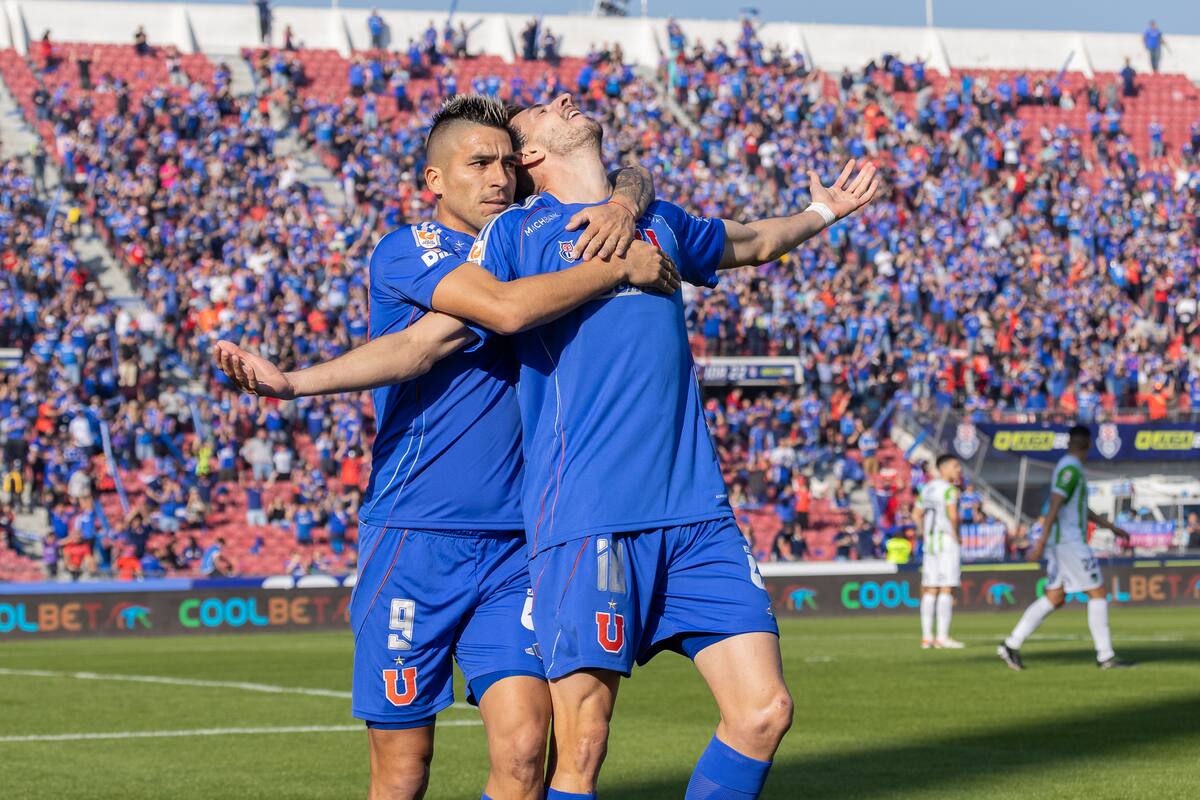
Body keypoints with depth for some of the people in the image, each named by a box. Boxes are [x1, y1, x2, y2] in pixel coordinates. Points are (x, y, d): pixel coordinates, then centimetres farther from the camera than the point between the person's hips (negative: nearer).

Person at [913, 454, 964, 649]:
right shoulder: (949, 489, -10)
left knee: (930, 590, 8)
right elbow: (953, 515, -22)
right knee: (946, 589, -7)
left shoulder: (927, 488, 14)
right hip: (947, 540, -8)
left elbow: (916, 515, 18)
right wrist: (956, 536, -10)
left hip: (930, 542, 8)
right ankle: (943, 637, -9)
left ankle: (926, 637, 8)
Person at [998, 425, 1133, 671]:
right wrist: (1042, 542, -28)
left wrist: (1113, 528, 29)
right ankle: (1105, 657, -4)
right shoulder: (1071, 469, -13)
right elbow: (1054, 506, -22)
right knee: (1098, 594, -5)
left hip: (1060, 542, 10)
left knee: (1054, 598, 10)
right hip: (1071, 542, -10)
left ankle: (1011, 646, 6)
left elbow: (1084, 510, 27)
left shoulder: (1067, 467, 18)